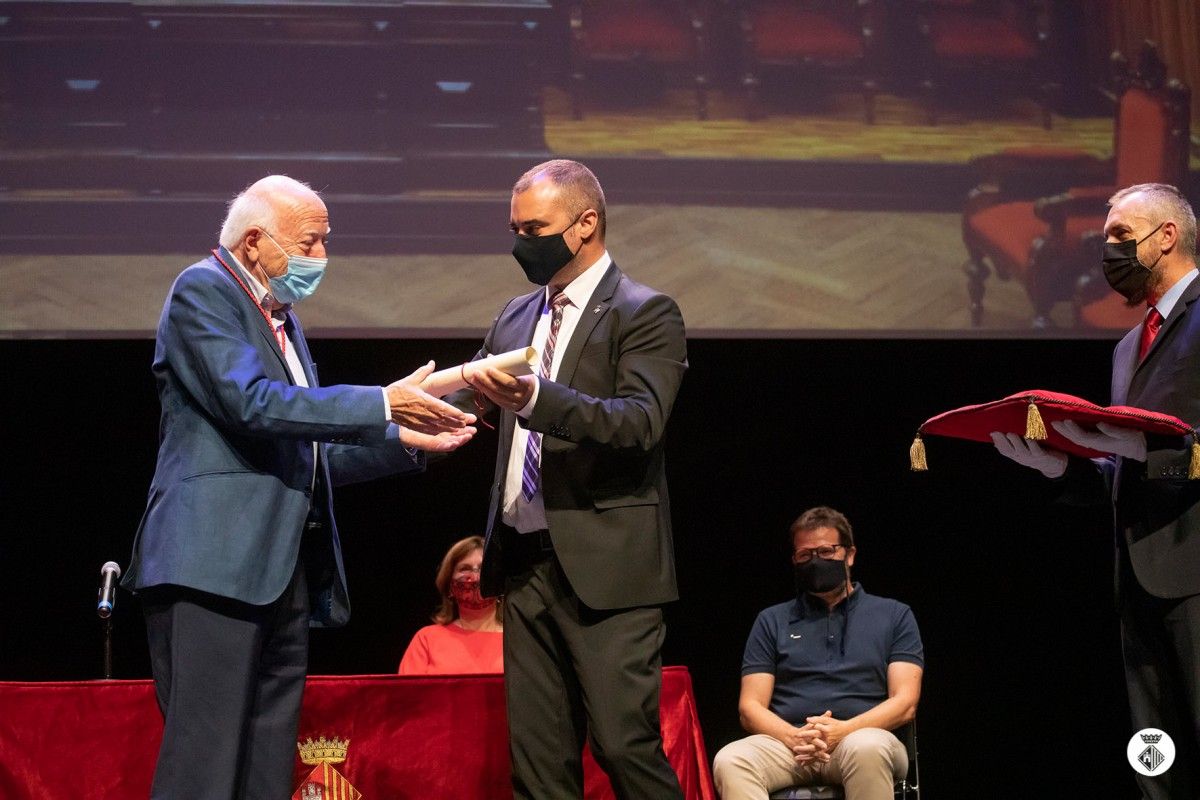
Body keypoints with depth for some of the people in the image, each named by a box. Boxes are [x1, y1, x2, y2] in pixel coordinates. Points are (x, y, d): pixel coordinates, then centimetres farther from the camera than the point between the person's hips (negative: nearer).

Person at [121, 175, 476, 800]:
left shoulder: (281, 317, 24)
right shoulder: (203, 291, -3)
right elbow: (253, 403, -18)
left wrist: (405, 440, 14)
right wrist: (382, 406, -18)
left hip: (280, 568, 9)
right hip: (215, 560, -9)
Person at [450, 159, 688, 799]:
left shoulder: (645, 313, -3)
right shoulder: (515, 318, 19)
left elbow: (641, 421, -18)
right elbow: (464, 406, 12)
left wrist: (536, 399, -31)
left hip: (605, 564, -7)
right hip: (525, 562, 7)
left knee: (625, 744, -10)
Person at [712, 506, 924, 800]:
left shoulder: (894, 615, 18)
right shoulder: (772, 621, 22)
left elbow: (905, 702, 6)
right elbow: (750, 707, 13)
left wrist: (843, 730, -12)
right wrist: (794, 737, -10)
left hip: (863, 735, -1)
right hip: (785, 741, 2)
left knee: (867, 749, -40)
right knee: (730, 761, -33)